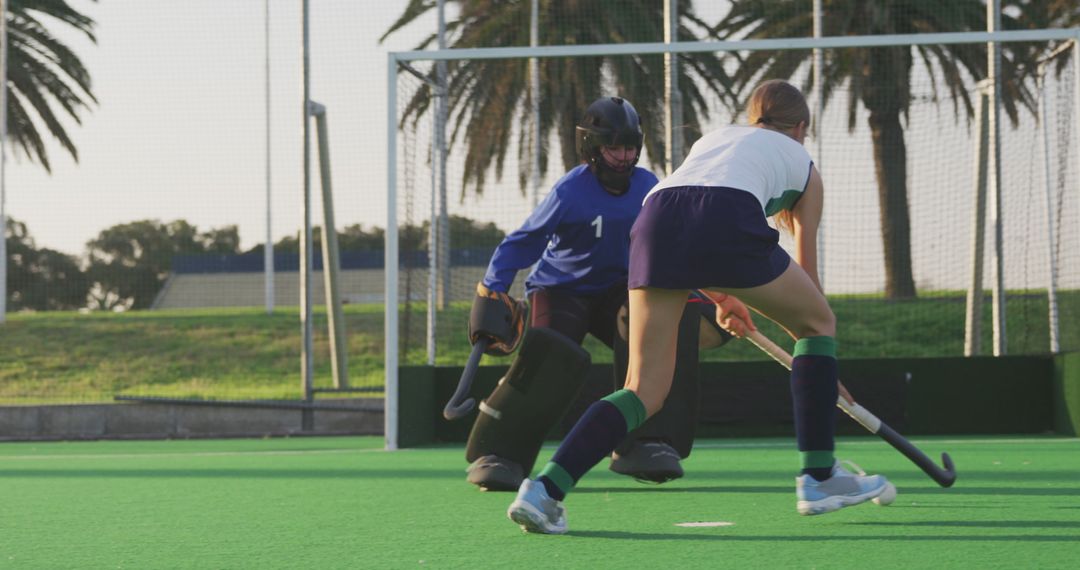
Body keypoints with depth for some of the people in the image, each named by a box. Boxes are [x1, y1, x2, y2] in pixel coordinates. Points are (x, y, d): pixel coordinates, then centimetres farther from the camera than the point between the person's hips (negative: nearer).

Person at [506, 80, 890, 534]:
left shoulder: (714, 137, 41)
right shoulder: (801, 161, 32)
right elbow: (807, 271, 37)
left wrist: (719, 298, 51)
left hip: (655, 222, 4)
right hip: (730, 221, -4)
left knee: (645, 393, 8)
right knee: (819, 322, 23)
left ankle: (545, 489, -12)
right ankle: (819, 477, 20)